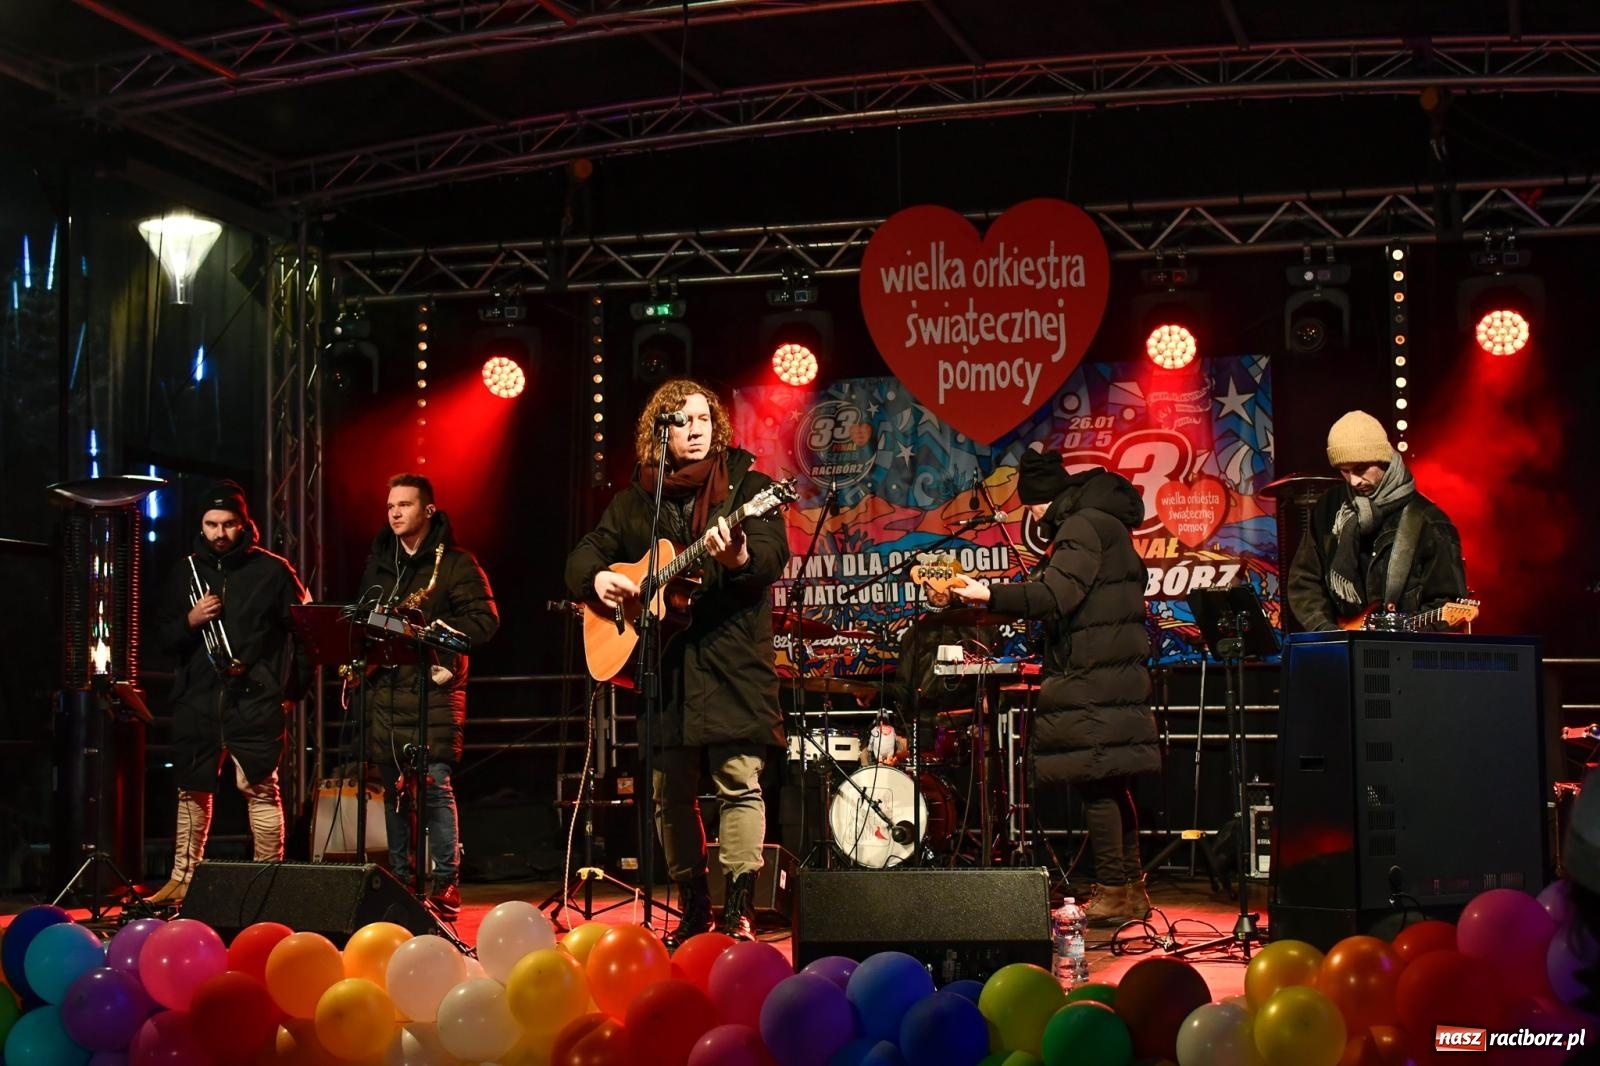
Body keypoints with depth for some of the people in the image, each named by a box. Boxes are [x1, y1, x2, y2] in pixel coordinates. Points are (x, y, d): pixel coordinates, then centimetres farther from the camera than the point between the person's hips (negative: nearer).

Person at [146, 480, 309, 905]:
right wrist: (190, 620, -7)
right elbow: (162, 638, 13)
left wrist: (292, 686, 0)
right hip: (197, 699, 4)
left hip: (255, 699, -4)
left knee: (259, 788, -7)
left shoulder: (272, 570, 2)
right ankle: (182, 878, 17)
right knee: (192, 790, 9)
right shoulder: (186, 573, 13)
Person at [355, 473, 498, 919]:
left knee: (435, 783, -10)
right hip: (384, 689, 6)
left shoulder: (455, 563, 0)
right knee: (393, 788, 8)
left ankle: (445, 886, -7)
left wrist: (437, 633, -17)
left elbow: (485, 619, -6)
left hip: (433, 687, -6)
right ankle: (400, 880, 15)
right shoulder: (377, 563, 18)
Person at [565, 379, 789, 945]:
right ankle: (693, 911, 17)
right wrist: (597, 578, -6)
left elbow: (773, 554, -11)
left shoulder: (745, 485, 3)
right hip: (662, 664, 4)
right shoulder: (634, 500, 14)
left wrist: (739, 556, -33)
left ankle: (738, 913, -6)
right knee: (670, 791, 7)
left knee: (739, 781, -9)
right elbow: (583, 555, 17)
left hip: (732, 662, -4)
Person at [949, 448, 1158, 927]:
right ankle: (1131, 889, 16)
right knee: (1113, 784, 12)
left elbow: (1056, 596, -24)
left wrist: (989, 595, -28)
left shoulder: (1083, 526, -12)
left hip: (1092, 676, -11)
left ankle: (1113, 890, -10)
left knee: (1096, 782, -10)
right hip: (1118, 671, 11)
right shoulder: (1103, 523, 20)